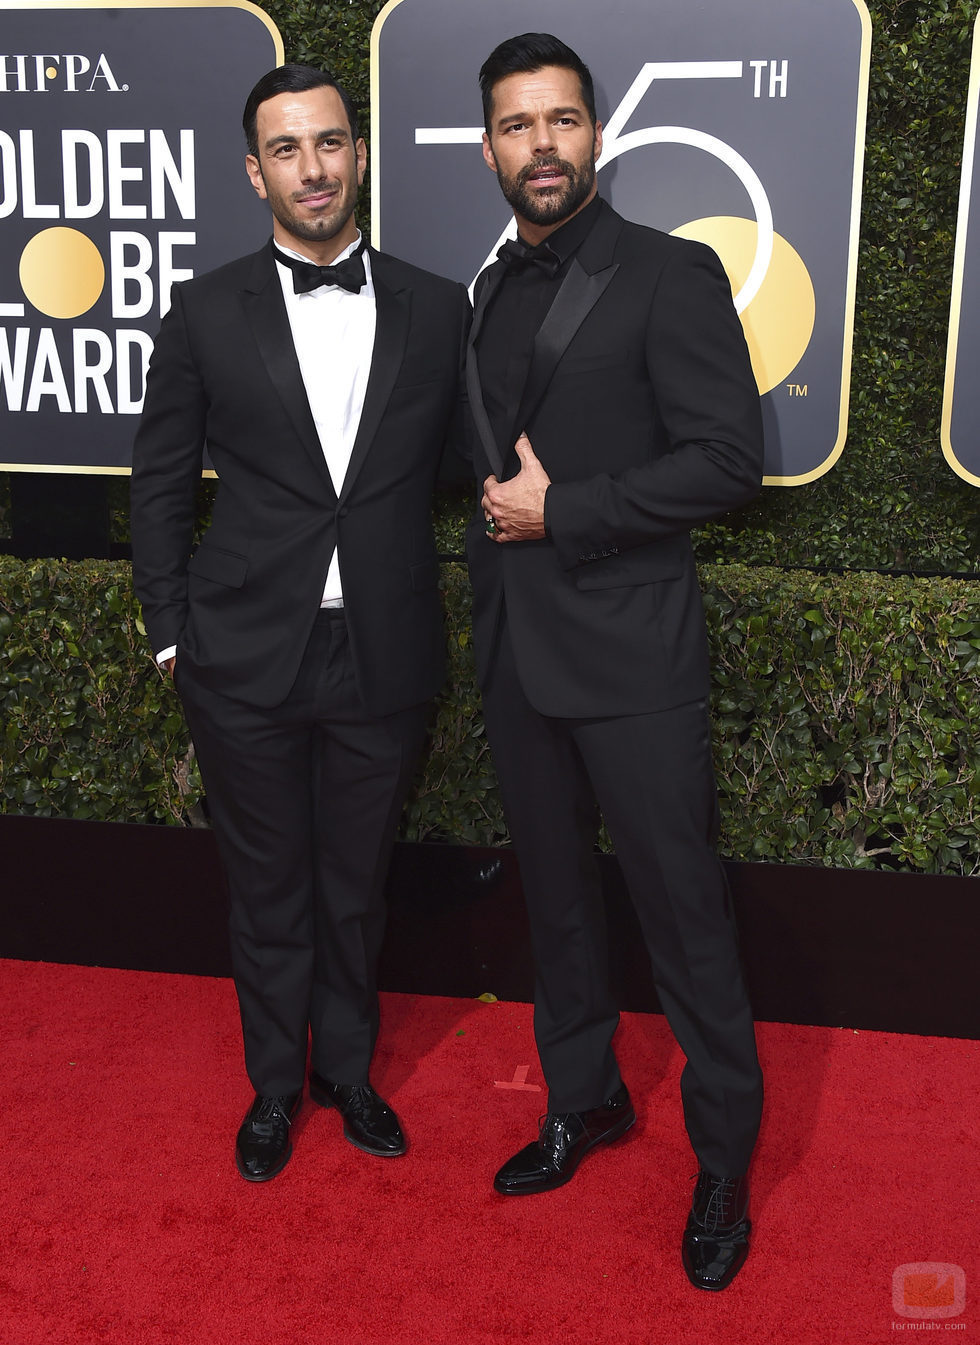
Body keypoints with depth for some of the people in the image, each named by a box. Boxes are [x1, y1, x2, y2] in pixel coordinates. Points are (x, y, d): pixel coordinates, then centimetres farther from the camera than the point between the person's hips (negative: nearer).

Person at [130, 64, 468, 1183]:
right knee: (269, 890, 14)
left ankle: (348, 1071, 39)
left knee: (356, 885, 17)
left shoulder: (438, 310, 2)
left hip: (384, 659, 1)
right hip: (246, 660, -1)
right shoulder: (207, 311, -1)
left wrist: (442, 613, 2)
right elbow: (159, 482, 4)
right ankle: (275, 1086, 36)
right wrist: (172, 630, 1)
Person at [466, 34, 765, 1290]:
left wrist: (563, 512, -15)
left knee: (682, 912, 1)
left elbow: (727, 457, -14)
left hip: (632, 656, -6)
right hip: (517, 653, 7)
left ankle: (724, 1157, 19)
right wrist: (499, 523, 6)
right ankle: (585, 1101, 36)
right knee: (555, 895, 17)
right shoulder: (488, 295, 12)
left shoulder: (670, 275, -7)